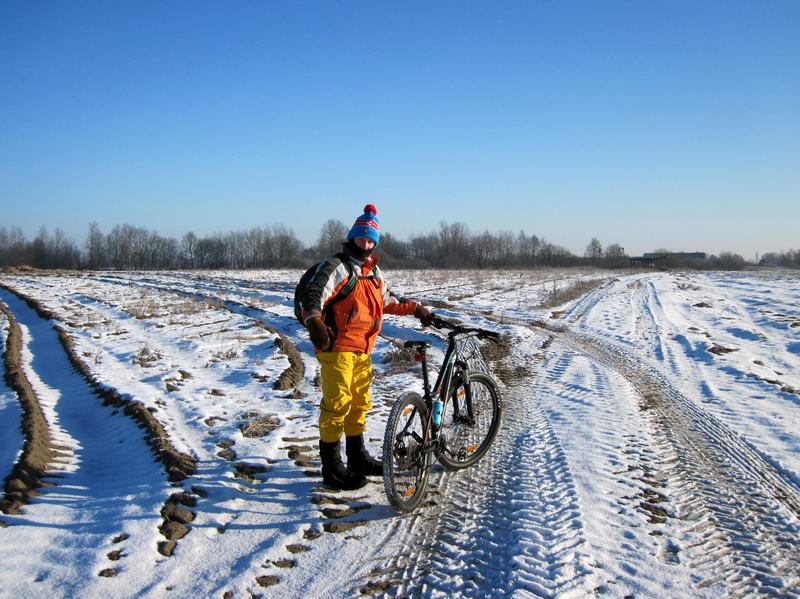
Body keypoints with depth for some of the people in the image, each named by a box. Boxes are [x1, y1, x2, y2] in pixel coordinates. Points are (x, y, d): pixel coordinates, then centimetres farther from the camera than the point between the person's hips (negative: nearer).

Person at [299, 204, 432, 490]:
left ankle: (358, 458, 30)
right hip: (337, 348, -9)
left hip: (362, 350, 9)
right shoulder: (337, 266, -10)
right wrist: (314, 322, -39)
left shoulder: (373, 270, 17)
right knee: (337, 405, -7)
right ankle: (332, 468, 1)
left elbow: (387, 300, 31)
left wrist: (416, 308, 27)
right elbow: (312, 296, -22)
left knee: (359, 404, 17)